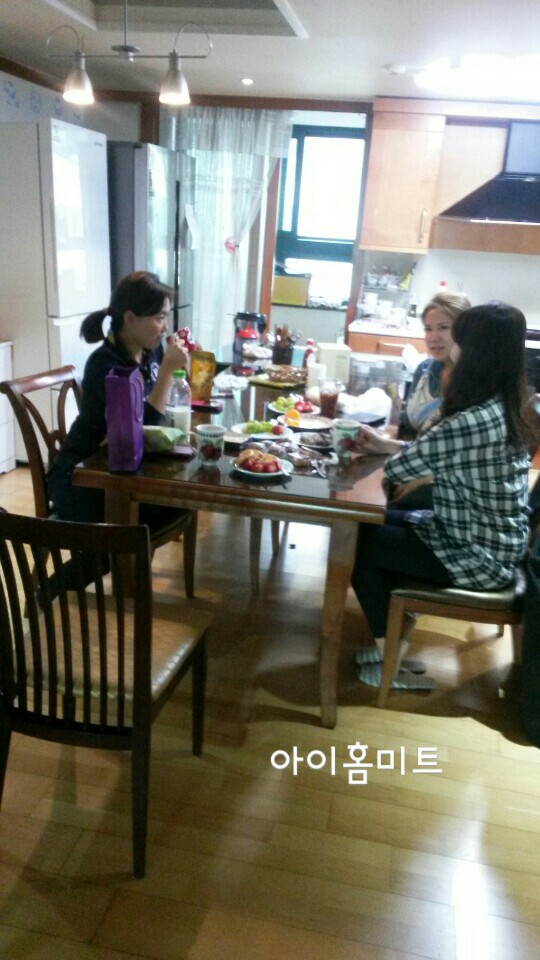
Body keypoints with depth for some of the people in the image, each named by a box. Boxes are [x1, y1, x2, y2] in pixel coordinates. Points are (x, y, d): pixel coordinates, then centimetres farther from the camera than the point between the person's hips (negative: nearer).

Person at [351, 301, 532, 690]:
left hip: (478, 556, -9)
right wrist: (385, 443, 12)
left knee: (360, 541, 1)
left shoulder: (469, 423, -30)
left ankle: (390, 660, 17)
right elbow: (429, 452, 12)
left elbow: (398, 469, -17)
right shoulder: (504, 410, 0)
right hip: (494, 543, 9)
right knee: (379, 526, 15)